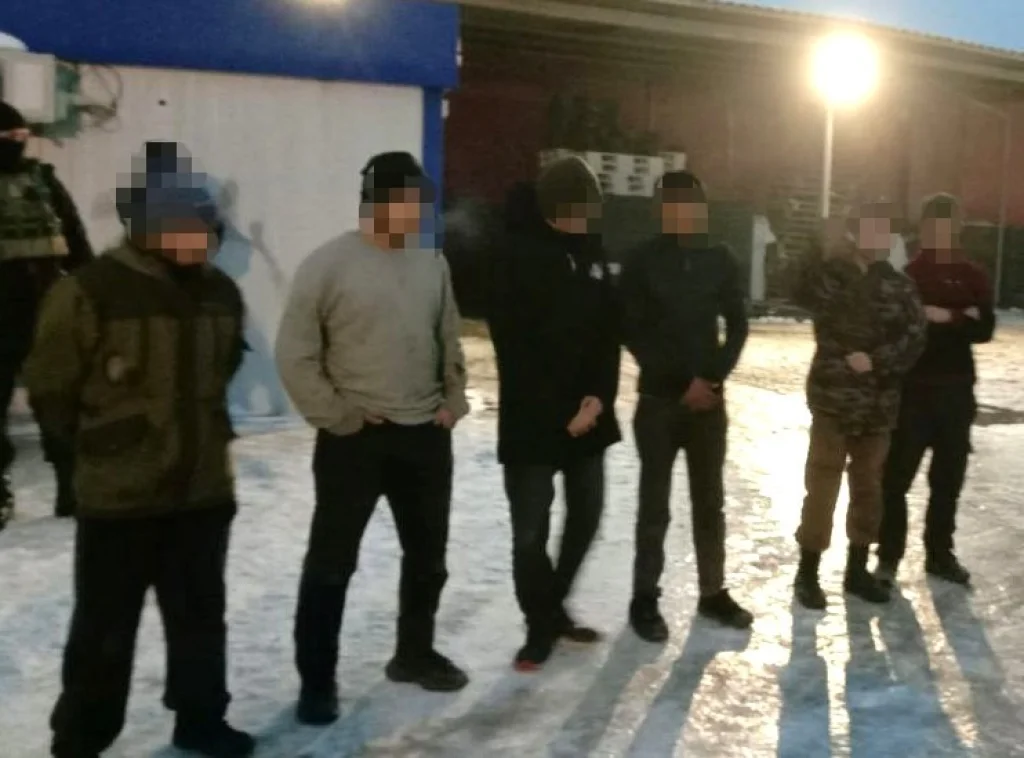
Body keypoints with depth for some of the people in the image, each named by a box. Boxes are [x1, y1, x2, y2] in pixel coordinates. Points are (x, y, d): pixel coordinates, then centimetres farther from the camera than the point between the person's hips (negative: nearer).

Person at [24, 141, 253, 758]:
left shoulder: (221, 292, 2)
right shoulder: (90, 292, -18)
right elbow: (50, 388, -8)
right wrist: (100, 443, 2)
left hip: (206, 489, 6)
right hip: (118, 496, -5)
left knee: (201, 614, 19)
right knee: (105, 629, 8)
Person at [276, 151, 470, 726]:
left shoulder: (432, 262, 6)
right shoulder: (329, 265, -11)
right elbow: (296, 356, -10)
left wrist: (454, 402, 6)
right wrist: (337, 417, -12)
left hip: (427, 435, 6)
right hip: (355, 439, -5)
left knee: (428, 555, 17)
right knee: (332, 561, 3)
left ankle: (415, 653, 36)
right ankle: (317, 679, 17)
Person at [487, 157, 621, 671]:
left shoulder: (592, 254, 8)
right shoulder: (519, 255, -12)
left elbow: (608, 333, 7)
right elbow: (513, 343, -14)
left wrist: (599, 395, -7)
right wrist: (557, 410, -14)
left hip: (587, 411, 6)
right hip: (532, 416, -6)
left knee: (586, 516, 13)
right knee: (531, 529, -2)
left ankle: (553, 606, 32)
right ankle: (540, 625, 16)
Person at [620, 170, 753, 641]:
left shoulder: (720, 260, 4)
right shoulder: (643, 262, -5)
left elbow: (738, 326, 7)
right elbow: (633, 333, -6)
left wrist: (713, 376, -7)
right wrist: (681, 381, -11)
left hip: (710, 396, 3)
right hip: (660, 397, -3)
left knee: (710, 500, 10)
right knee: (655, 504, 1)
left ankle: (713, 592, 22)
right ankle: (645, 599, 11)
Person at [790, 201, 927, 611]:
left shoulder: (899, 285, 5)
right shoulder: (830, 273, -5)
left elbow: (914, 339, -2)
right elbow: (804, 294, -27)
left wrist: (876, 360, -15)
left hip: (879, 403, 4)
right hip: (833, 397, -4)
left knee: (869, 487, 13)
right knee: (823, 484, -1)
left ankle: (857, 570, 27)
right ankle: (807, 573, 11)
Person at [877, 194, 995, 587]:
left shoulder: (974, 277, 6)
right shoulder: (906, 275, -1)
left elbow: (984, 329, -5)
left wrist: (945, 319, -18)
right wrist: (960, 322, -15)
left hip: (956, 389, 3)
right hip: (913, 388, -3)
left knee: (949, 477, 11)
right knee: (897, 475, -3)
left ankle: (940, 553, 25)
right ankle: (889, 556, 7)